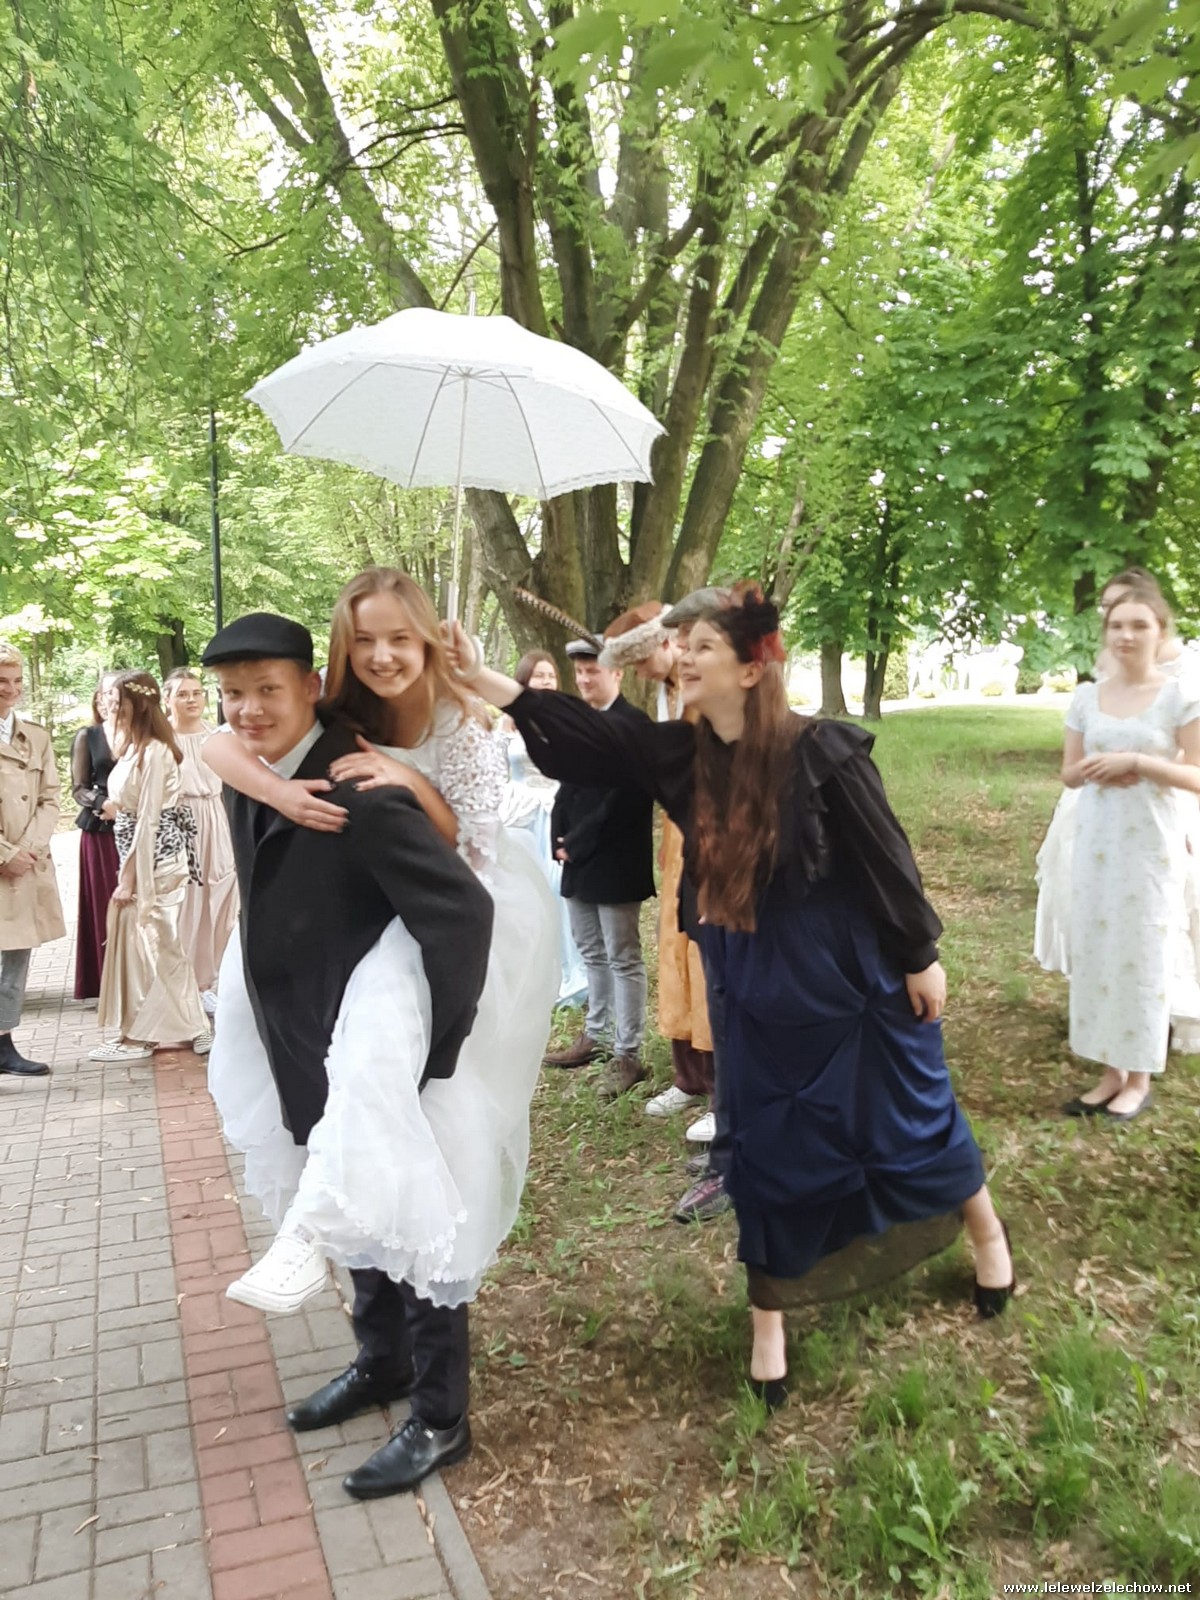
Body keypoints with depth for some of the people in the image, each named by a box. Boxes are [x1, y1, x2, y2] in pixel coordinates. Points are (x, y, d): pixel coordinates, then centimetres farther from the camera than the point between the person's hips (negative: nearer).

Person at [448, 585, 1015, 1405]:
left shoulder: (822, 750, -20)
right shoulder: (682, 754, -5)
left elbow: (885, 856, -14)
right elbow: (584, 733, -8)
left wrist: (921, 957, -7)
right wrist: (482, 676, -16)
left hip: (854, 976, -4)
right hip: (753, 992, 4)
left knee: (911, 1116, 16)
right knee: (765, 1150, 12)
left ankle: (989, 1234, 46)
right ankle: (768, 1325, 30)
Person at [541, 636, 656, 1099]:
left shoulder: (634, 724, -11)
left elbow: (626, 798, -18)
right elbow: (568, 783, 14)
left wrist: (578, 843, -15)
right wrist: (561, 840, 0)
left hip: (614, 862, -8)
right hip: (579, 859, 8)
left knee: (623, 959, 1)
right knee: (593, 954, 19)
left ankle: (628, 1055, 9)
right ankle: (596, 1034, 32)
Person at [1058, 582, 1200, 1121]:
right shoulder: (1086, 698, 6)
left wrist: (1137, 762, -20)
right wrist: (1094, 770, -11)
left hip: (1152, 847, -4)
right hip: (1096, 844, 4)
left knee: (1144, 955, 2)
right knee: (1096, 952, 7)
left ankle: (1139, 1079, 16)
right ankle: (1110, 1071, 20)